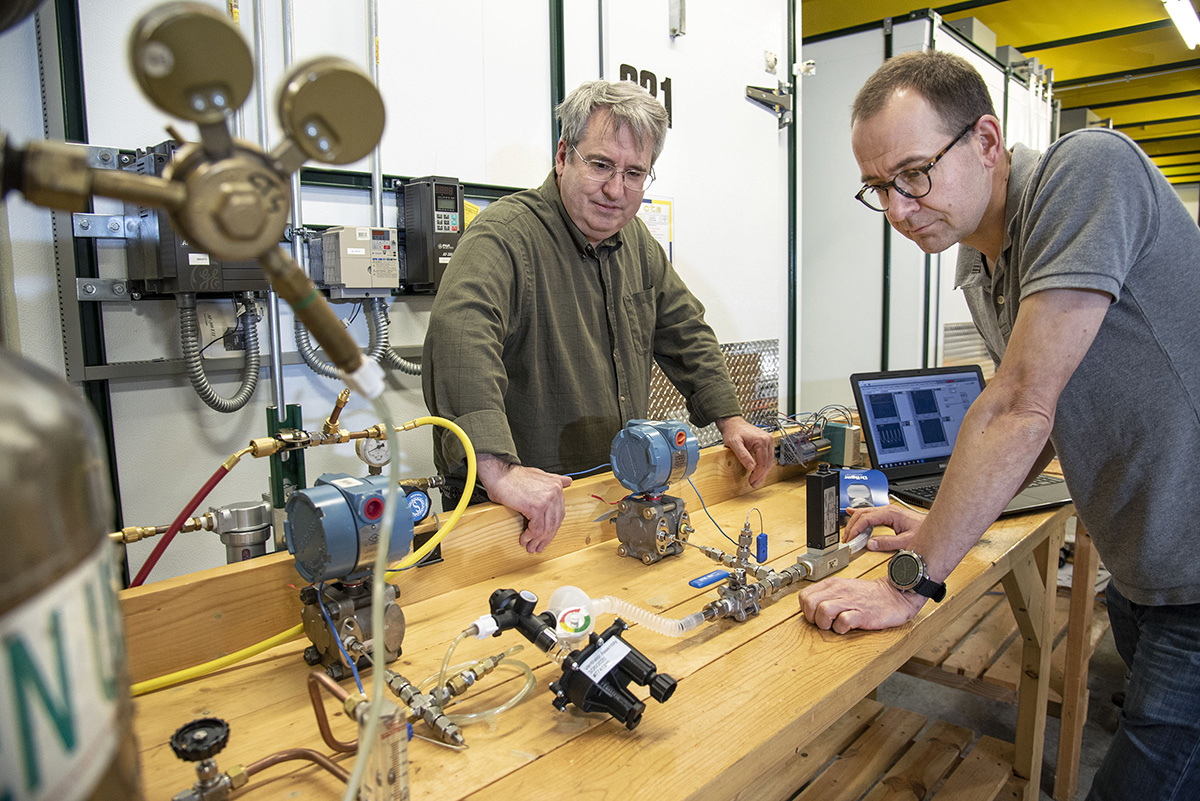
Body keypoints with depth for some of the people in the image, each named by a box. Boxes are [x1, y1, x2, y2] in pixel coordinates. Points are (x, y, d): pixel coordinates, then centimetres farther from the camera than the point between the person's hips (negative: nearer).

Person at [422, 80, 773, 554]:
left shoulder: (636, 241, 11)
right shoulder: (506, 235, -17)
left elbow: (685, 331, 21)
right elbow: (460, 335, -35)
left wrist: (728, 418, 10)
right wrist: (499, 470, -47)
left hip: (623, 495, 7)